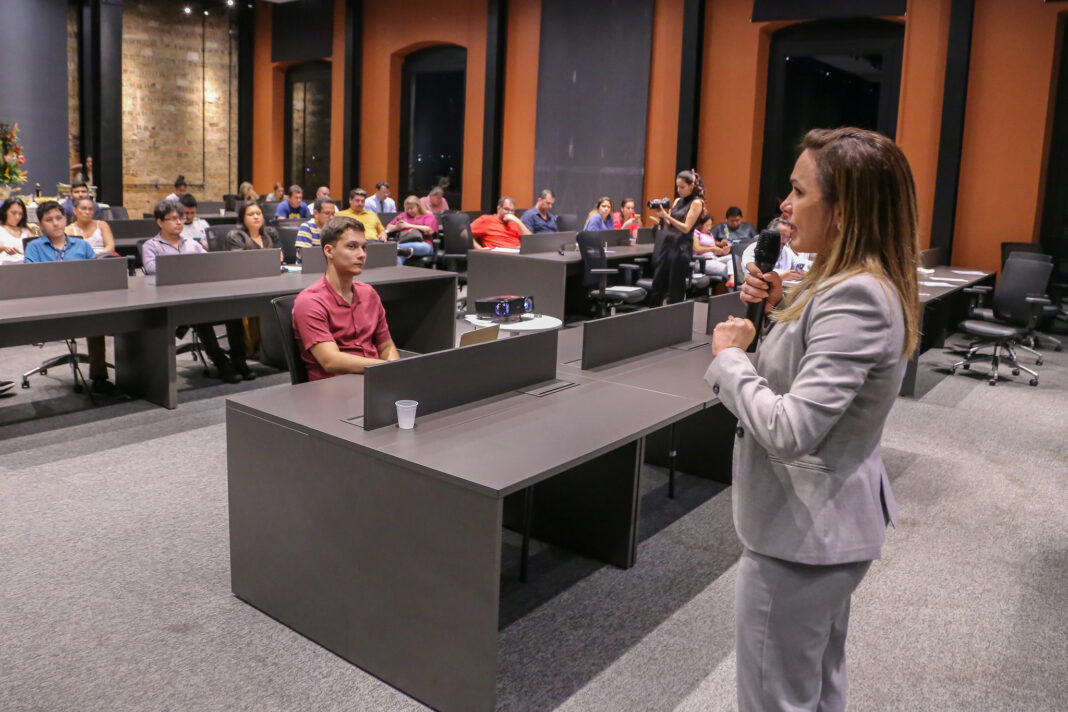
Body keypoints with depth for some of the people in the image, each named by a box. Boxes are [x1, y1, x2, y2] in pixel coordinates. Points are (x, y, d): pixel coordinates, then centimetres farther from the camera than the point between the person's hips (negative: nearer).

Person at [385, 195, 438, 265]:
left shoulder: (428, 216, 20)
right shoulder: (403, 215, 34)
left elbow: (429, 230, -1)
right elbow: (389, 227, 29)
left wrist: (409, 225, 1)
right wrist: (396, 227, 4)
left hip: (422, 244, -2)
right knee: (398, 256, -36)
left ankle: (397, 248, -58)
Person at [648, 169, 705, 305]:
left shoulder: (696, 203, -5)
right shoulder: (677, 201, 15)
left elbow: (686, 228, -13)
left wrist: (667, 216, -21)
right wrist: (662, 216, -4)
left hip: (681, 249, -7)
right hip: (667, 244, 7)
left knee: (675, 290, -1)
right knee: (657, 286, 5)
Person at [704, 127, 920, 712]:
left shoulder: (854, 297, -26)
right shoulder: (858, 284, 5)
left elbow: (790, 429, -31)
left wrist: (729, 357, -17)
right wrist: (782, 307, 1)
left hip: (803, 528, -10)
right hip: (828, 520, 10)